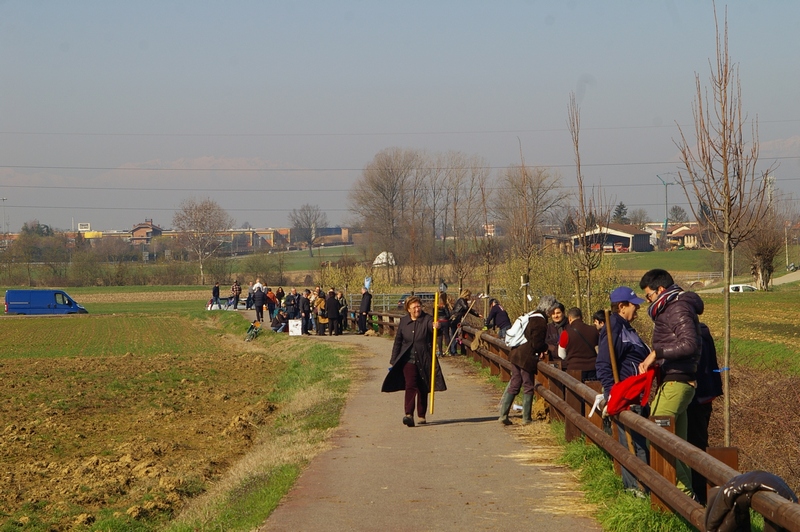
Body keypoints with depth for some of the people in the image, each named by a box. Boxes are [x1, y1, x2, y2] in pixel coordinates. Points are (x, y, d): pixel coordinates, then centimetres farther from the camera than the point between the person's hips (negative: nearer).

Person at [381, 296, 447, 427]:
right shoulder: (403, 321, 6)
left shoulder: (427, 319, -2)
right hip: (408, 360, 0)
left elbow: (431, 325, -25)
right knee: (410, 386, -14)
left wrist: (435, 326, -50)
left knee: (423, 389, 7)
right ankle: (408, 414, -23)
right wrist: (393, 361, 12)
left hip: (424, 361, 0)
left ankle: (421, 416, 20)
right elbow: (397, 342, 12)